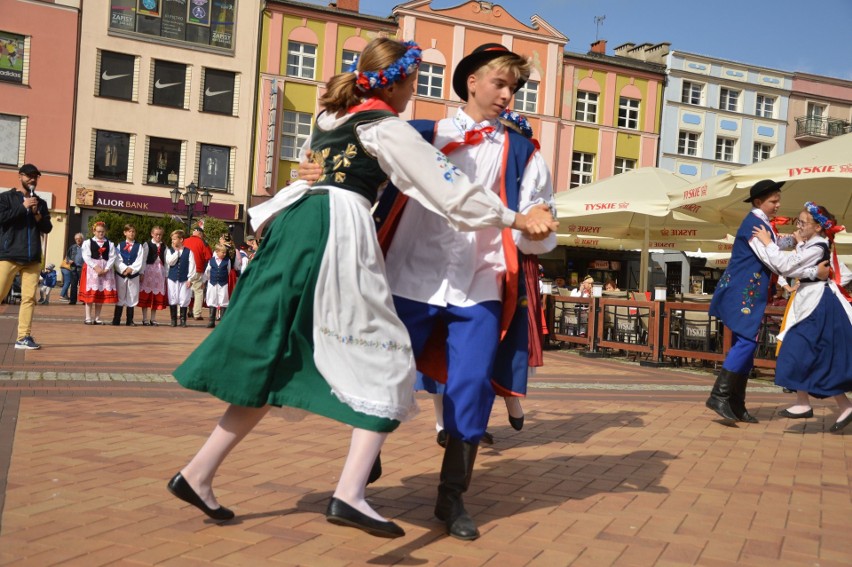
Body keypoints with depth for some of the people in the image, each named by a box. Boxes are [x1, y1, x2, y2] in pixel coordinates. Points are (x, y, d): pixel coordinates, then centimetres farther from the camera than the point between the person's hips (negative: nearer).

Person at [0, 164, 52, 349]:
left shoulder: (41, 203, 17)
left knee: (29, 297, -2)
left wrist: (37, 214, -5)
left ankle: (24, 337, -1)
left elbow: (47, 228, 12)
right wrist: (23, 207, -11)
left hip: (32, 257, 4)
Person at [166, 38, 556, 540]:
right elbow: (448, 187, -1)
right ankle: (350, 493, -8)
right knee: (383, 357, 0)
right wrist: (514, 218, 6)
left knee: (276, 361, 12)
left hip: (299, 224, 8)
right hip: (339, 231, -8)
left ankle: (199, 473, 13)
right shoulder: (388, 128, -1)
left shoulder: (331, 116, 22)